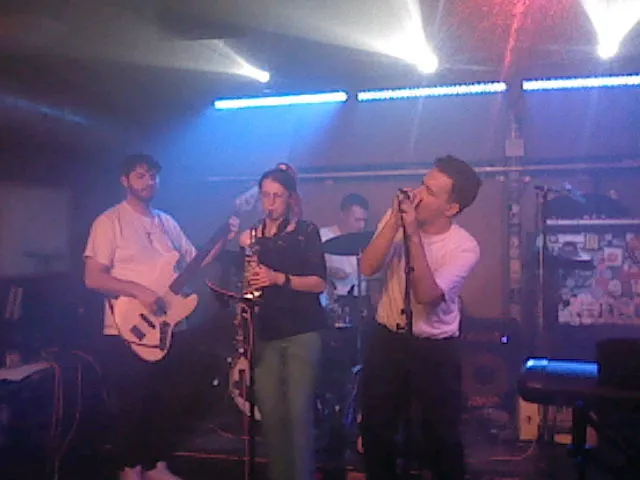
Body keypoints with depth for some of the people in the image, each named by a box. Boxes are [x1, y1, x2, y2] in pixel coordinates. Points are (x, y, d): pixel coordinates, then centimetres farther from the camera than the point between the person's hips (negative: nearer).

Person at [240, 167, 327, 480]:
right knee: (270, 412, 4)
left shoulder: (306, 232, 1)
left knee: (299, 411, -6)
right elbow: (242, 282, 17)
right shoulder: (251, 236, 12)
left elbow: (319, 282, -7)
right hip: (264, 332, 3)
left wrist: (280, 278, -18)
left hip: (301, 332, -3)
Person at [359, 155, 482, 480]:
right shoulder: (397, 217, -6)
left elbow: (426, 295, -28)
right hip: (386, 339, 3)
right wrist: (395, 220, -24)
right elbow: (368, 268, -16)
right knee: (375, 430, 14)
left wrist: (414, 234, -30)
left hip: (435, 349, -3)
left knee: (442, 435, 8)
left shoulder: (464, 247, -17)